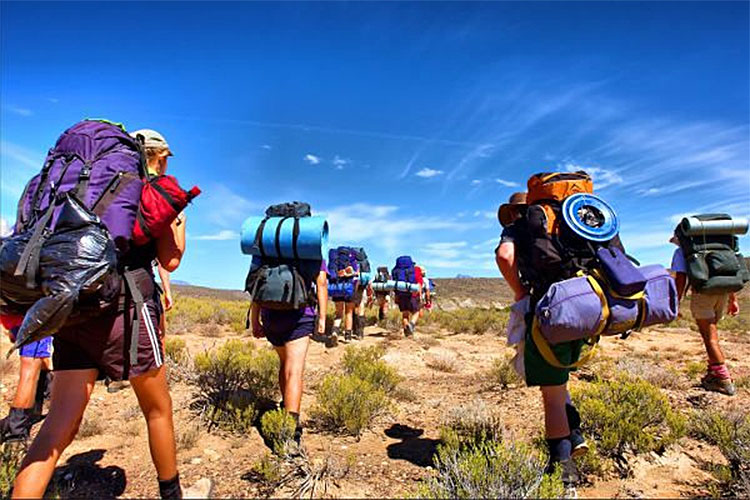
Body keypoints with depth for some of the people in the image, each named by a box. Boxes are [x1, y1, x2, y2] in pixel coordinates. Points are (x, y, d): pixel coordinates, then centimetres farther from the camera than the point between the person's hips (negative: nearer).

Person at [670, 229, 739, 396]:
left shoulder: (681, 252, 6)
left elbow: (681, 278, -4)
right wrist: (734, 299, 21)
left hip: (703, 291, -6)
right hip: (723, 291, 6)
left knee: (709, 337, 0)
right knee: (711, 333, 18)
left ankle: (725, 381, -1)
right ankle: (713, 374, 21)